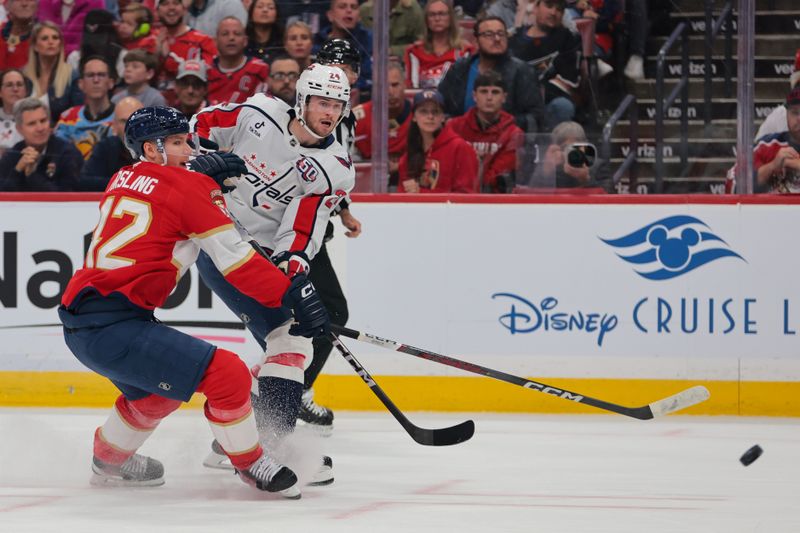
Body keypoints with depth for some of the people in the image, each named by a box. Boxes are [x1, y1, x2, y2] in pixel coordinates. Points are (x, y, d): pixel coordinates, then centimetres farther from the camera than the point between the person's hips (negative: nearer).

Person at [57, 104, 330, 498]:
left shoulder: (123, 180, 16)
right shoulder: (188, 186, -5)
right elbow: (234, 259, -8)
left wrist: (198, 169, 16)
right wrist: (292, 293, -6)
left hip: (78, 322, 10)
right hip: (113, 328, -10)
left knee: (160, 387, 34)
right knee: (226, 373, -10)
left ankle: (109, 461, 50)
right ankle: (251, 464, 6)